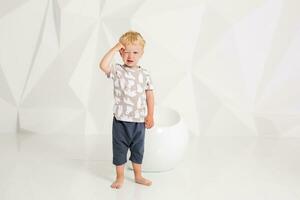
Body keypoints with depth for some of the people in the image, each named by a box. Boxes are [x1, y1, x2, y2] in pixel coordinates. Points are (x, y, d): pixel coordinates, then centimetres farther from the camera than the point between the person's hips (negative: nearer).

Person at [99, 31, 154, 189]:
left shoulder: (145, 74, 0)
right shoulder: (117, 70, -8)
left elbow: (149, 95, 5)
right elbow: (103, 65, -28)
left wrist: (150, 115, 1)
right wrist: (115, 48, -22)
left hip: (139, 120, 2)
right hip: (121, 119, -2)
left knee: (138, 150, 18)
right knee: (119, 149, 11)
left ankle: (138, 176, 36)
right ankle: (120, 177, 28)